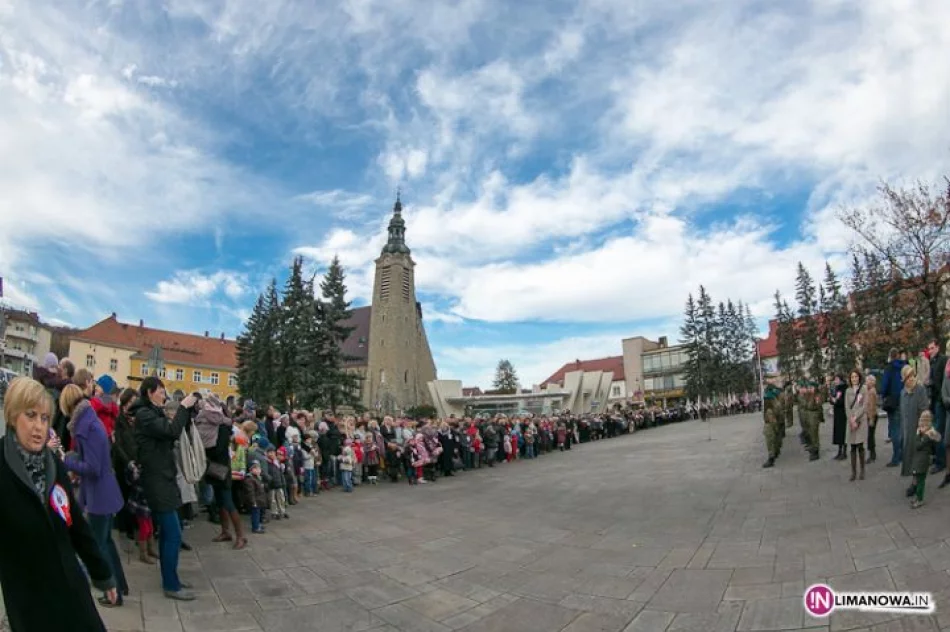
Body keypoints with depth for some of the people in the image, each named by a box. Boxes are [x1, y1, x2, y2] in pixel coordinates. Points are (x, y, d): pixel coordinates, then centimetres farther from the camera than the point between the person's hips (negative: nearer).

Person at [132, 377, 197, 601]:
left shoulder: (153, 412, 13)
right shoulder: (144, 414, -16)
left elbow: (171, 433, 13)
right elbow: (172, 431, -28)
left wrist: (188, 410, 1)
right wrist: (183, 407, -19)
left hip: (162, 479, 10)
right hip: (158, 481, -10)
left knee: (166, 532, 16)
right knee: (173, 534, -6)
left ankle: (170, 579, 26)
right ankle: (171, 586, 3)